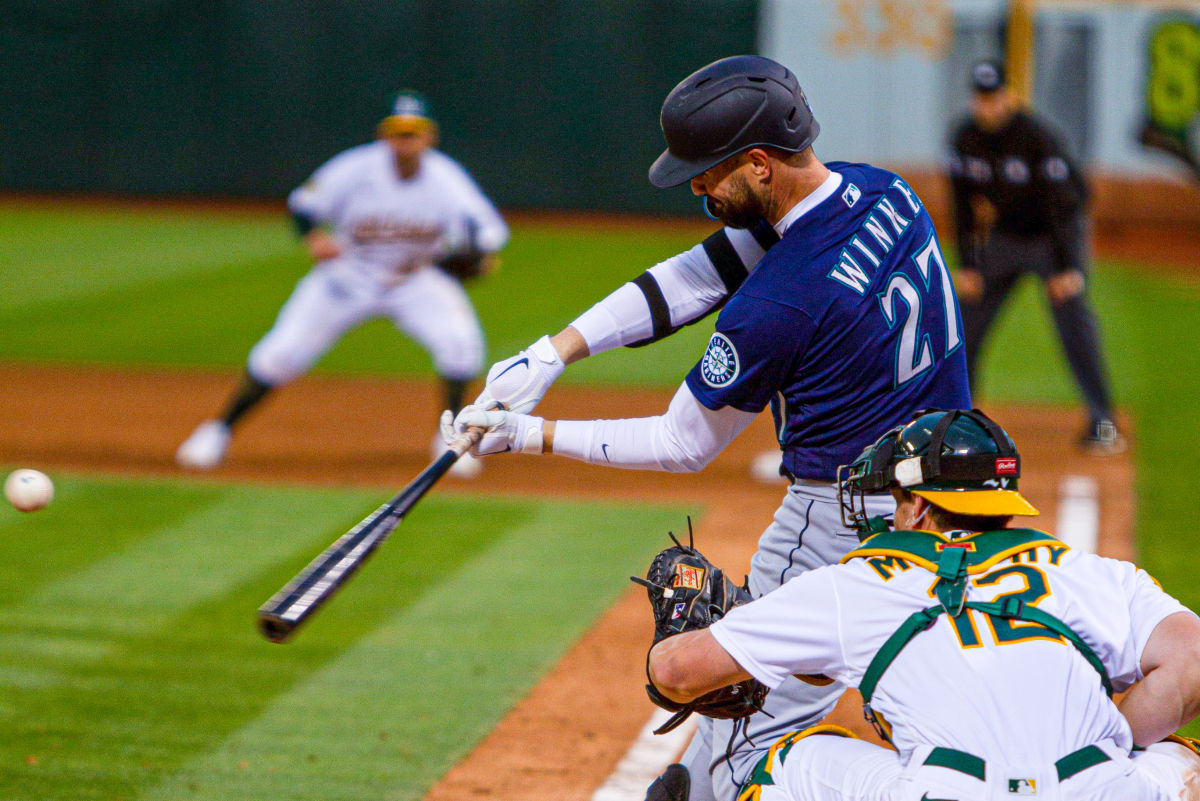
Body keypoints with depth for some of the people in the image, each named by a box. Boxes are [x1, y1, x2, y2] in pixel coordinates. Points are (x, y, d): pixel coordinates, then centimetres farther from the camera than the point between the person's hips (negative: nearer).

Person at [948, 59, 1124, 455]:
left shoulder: (1035, 137, -25)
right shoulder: (965, 138, -9)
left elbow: (1061, 202, -25)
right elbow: (963, 203, 0)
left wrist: (1066, 267, -30)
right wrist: (967, 265, -5)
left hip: (1054, 236, -5)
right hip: (1004, 238, 5)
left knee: (1073, 321, -18)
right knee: (967, 321, 2)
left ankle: (1102, 422, -13)